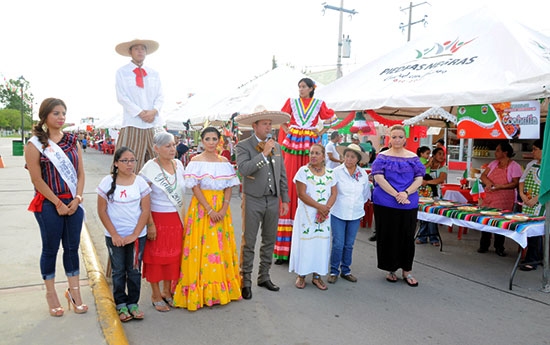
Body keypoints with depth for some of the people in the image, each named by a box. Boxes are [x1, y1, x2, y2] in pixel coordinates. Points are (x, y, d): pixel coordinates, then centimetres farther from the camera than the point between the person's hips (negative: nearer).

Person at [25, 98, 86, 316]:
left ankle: (74, 292, 22)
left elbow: (80, 173, 7)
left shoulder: (73, 141, 8)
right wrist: (58, 203, -11)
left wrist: (77, 198, -5)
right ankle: (51, 294, 23)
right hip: (48, 204, -3)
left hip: (73, 203, 4)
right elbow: (37, 179, -8)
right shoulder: (35, 145, -5)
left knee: (72, 248, 9)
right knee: (50, 249, 7)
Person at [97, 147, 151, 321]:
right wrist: (114, 235, -9)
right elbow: (102, 211, -3)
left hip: (137, 235, 1)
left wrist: (135, 235, -8)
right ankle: (121, 304, 24)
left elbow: (146, 210, -3)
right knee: (118, 271, 9)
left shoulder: (140, 182, -2)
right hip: (114, 236, -1)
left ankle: (133, 303, 23)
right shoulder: (107, 182, -4)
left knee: (134, 270, 8)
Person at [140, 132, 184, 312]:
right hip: (157, 218, -5)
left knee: (173, 255, 12)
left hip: (176, 218, 5)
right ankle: (156, 295, 22)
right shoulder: (150, 169, -13)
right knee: (156, 256, 6)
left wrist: (183, 218, 11)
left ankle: (167, 291, 30)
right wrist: (150, 224, -15)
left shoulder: (178, 164, 5)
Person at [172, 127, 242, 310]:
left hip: (221, 208, 4)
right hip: (201, 208, -4)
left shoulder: (224, 162, 9)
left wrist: (224, 209, -8)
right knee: (201, 246, -3)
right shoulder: (196, 161, -3)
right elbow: (195, 188, -9)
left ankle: (220, 288, 21)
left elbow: (229, 187, 6)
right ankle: (200, 290, 9)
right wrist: (210, 210, -16)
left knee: (221, 246, 8)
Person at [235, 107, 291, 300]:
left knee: (269, 241, 13)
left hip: (273, 201, 5)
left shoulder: (276, 146, 10)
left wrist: (285, 200, 10)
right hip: (253, 201, -5)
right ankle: (246, 282, 13)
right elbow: (243, 169, -23)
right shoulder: (244, 146, -6)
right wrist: (264, 153, -22)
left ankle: (264, 277, 27)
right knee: (248, 243, 1)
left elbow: (282, 175, 13)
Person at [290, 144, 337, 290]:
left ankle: (317, 276, 18)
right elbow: (301, 194, -12)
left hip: (324, 215, 3)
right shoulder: (303, 171, -5)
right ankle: (301, 275, 16)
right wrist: (319, 206, -17)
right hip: (306, 213, -3)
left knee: (321, 243, 6)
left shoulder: (330, 173, 7)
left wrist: (326, 208, -13)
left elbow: (333, 194, 4)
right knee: (304, 242, 1)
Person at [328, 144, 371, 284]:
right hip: (338, 214, -3)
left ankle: (346, 270, 26)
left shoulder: (363, 174, 3)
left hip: (355, 215, 3)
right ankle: (334, 271, 13)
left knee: (349, 245, 11)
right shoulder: (337, 172, -8)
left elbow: (366, 194, 15)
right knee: (338, 244, -3)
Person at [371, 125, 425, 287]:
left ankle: (407, 270, 20)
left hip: (409, 204, 2)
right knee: (388, 236, 5)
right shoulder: (383, 156, 2)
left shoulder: (413, 157, 8)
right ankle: (390, 269, 21)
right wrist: (396, 195, -18)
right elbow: (379, 178, -9)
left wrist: (406, 193, -16)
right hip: (385, 203, -2)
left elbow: (419, 179, 1)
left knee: (407, 236, 6)